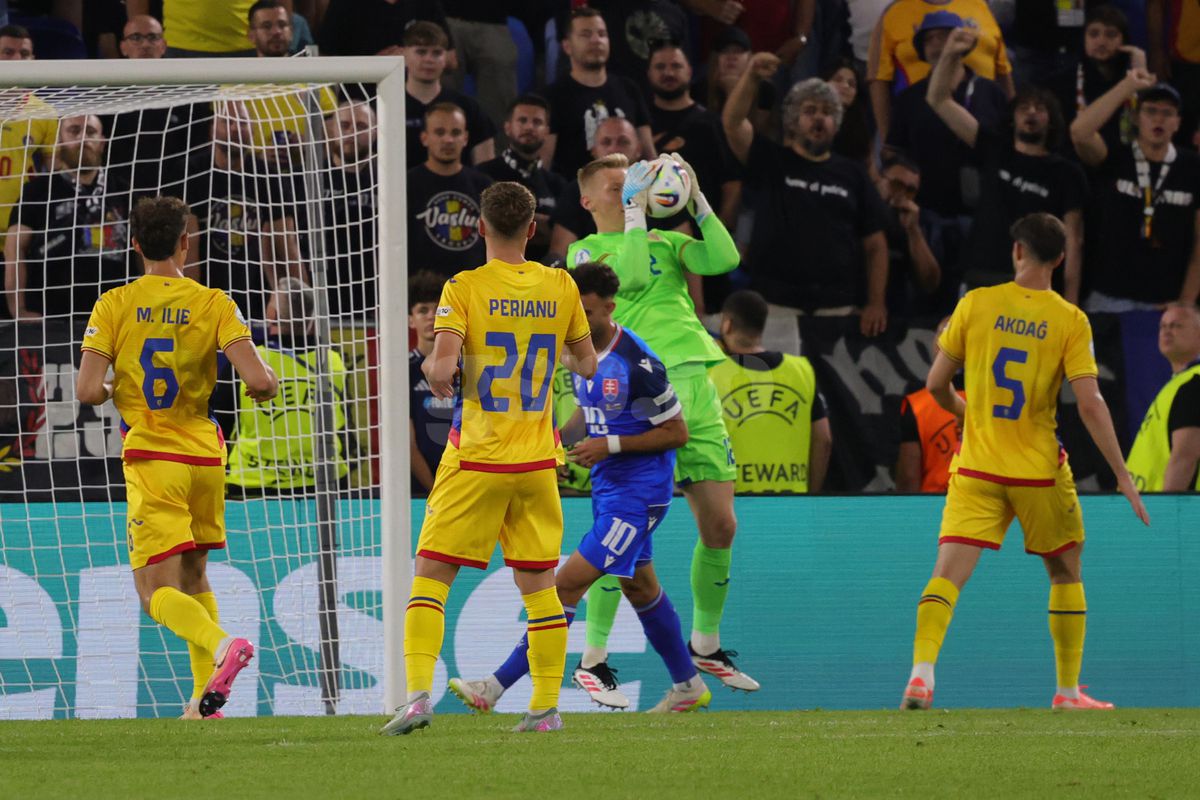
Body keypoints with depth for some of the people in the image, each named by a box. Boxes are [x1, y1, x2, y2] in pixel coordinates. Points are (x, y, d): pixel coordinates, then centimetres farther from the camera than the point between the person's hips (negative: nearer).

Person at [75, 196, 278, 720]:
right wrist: (263, 385, 11)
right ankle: (206, 698, 13)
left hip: (151, 460, -3)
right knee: (194, 577, 19)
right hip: (206, 455, 3)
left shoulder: (114, 305, -4)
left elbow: (87, 391, -12)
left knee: (157, 592, -6)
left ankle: (221, 643, -34)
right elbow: (259, 380, -13)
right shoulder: (213, 304, -3)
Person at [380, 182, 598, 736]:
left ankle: (418, 693, -13)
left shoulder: (464, 289, -10)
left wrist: (434, 372, 2)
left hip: (476, 461, -4)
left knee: (431, 575, 1)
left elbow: (441, 369, -21)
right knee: (537, 583, 11)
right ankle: (546, 706, 10)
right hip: (537, 460, 4)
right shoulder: (560, 288, 2)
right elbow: (586, 365, 12)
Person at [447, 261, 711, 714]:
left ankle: (498, 687, -14)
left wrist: (609, 446, -21)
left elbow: (676, 433, -16)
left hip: (637, 494, -10)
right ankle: (688, 686, 34)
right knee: (639, 589, 20)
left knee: (568, 583, -13)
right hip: (608, 487, 10)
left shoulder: (637, 365, -22)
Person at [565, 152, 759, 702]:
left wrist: (698, 202, -2)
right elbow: (627, 274, -13)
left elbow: (724, 259, 4)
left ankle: (705, 645, 24)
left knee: (720, 527, 5)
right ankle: (592, 659, -2)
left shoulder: (665, 242, 20)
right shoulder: (584, 250, 7)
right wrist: (635, 212, -11)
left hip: (695, 387, 5)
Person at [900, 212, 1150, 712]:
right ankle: (1068, 691, 21)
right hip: (1039, 471, -1)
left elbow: (936, 385, 3)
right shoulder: (1070, 320, -5)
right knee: (1065, 572, 18)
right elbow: (1090, 404, -12)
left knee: (948, 573, -5)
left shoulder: (976, 304, -1)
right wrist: (1122, 475, -6)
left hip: (977, 466, 1)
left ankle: (921, 674, -27)